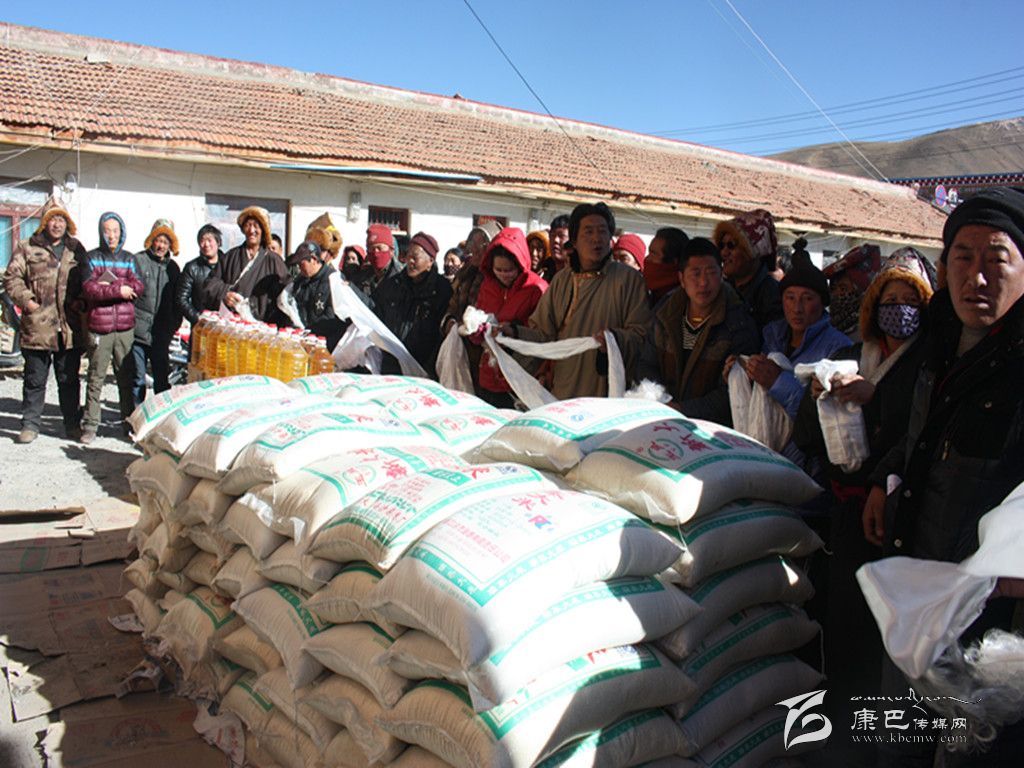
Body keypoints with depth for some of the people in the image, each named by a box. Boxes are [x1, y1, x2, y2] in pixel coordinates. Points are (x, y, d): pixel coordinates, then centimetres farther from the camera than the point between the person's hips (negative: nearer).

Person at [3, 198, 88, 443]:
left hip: (70, 328, 2)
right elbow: (12, 278, 3)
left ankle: (72, 423, 18)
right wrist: (26, 300, -11)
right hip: (37, 326, -2)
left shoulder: (76, 249, 13)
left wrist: (82, 301, 2)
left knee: (69, 379, 9)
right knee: (35, 379, 6)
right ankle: (30, 424, 15)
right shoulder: (27, 248, 5)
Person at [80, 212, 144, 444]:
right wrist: (118, 289, -11)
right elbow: (89, 289, -7)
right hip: (99, 327, -2)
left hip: (125, 327, 2)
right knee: (96, 377, -1)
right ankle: (90, 425, 3)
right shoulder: (91, 258, 7)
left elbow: (138, 287, -1)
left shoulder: (129, 259, 14)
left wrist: (109, 282, -10)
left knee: (126, 377, 5)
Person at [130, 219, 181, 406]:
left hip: (161, 335, 4)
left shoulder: (172, 267, 13)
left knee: (162, 379, 9)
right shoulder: (137, 261, -2)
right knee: (137, 379, 2)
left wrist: (174, 325, 11)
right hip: (137, 330, -4)